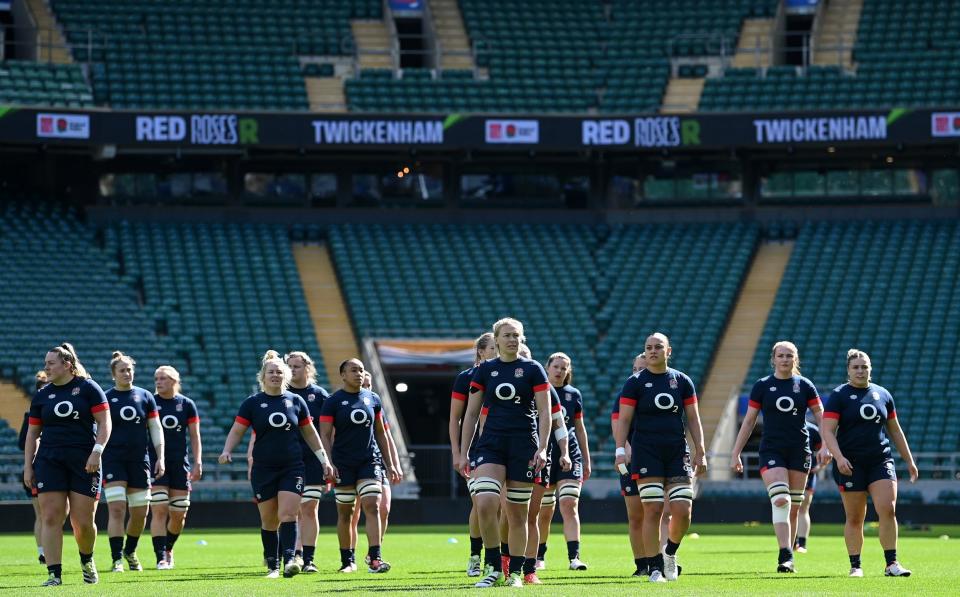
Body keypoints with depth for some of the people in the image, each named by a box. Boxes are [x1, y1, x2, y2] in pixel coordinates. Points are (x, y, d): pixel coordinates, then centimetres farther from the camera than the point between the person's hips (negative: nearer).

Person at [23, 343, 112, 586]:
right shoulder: (42, 395, 10)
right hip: (50, 463, 3)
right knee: (50, 518, -8)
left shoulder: (88, 388, 1)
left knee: (83, 522, -2)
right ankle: (54, 574, -6)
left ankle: (87, 561, 27)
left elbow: (104, 423, -2)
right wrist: (28, 466, 6)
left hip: (84, 463, -3)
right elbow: (32, 433, 13)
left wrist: (96, 452, -14)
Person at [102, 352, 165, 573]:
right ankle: (117, 559, -13)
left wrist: (160, 457, 3)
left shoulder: (145, 397, 9)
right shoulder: (105, 398, 2)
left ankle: (130, 551, 30)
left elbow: (156, 428, 11)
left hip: (139, 461, 3)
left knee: (140, 512, 7)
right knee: (116, 509, -14)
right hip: (113, 460, -3)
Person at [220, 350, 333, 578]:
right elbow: (237, 431, 0)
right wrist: (227, 451, -18)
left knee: (288, 515, -15)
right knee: (269, 521, 3)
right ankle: (273, 566, 12)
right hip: (263, 470, 0)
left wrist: (324, 460, 14)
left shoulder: (296, 401, 7)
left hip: (292, 468, 0)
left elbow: (310, 433, 15)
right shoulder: (252, 403, 2)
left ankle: (290, 560, -25)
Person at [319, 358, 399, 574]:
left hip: (369, 463, 2)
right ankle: (347, 561, 15)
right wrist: (328, 464, -16)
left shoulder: (372, 399, 9)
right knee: (345, 513, 4)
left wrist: (389, 464, 14)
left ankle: (375, 559, -18)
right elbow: (325, 435, -5)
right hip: (344, 465, -2)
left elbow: (380, 433, 16)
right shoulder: (333, 402, -2)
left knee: (372, 506, -12)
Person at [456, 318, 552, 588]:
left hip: (523, 446, -1)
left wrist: (541, 449, -11)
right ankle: (493, 568, -9)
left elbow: (544, 413, -1)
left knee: (517, 513, 3)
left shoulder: (533, 369, 2)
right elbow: (471, 413, 10)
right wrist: (463, 453, 5)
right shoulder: (484, 370, 8)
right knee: (485, 504, -18)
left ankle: (515, 572, 14)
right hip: (491, 444, 1)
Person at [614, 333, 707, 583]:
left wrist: (700, 452, 5)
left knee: (683, 511, -7)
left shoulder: (682, 381, 9)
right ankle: (655, 568, -1)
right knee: (652, 510, -8)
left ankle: (670, 552, 22)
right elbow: (624, 419, 0)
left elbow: (693, 419, 11)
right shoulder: (635, 382, 3)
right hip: (646, 453, -2)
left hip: (677, 453, 2)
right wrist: (620, 450, -10)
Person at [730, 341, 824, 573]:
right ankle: (785, 556, -24)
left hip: (799, 451, 2)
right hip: (772, 450, -2)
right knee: (780, 500, -19)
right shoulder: (762, 386, 3)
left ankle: (787, 558, 14)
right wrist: (736, 454, 4)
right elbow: (749, 422, 6)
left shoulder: (805, 386, 5)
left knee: (794, 508, 5)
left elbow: (821, 417, 6)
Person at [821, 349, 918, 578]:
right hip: (851, 464, -3)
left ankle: (891, 563, -9)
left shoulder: (883, 395, 12)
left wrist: (909, 460, 18)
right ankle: (855, 566, 11)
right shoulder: (839, 396, 0)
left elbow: (895, 430, 20)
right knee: (854, 519, 1)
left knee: (888, 510, -13)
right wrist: (839, 457, -22)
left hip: (881, 462, 3)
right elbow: (827, 431, -7)